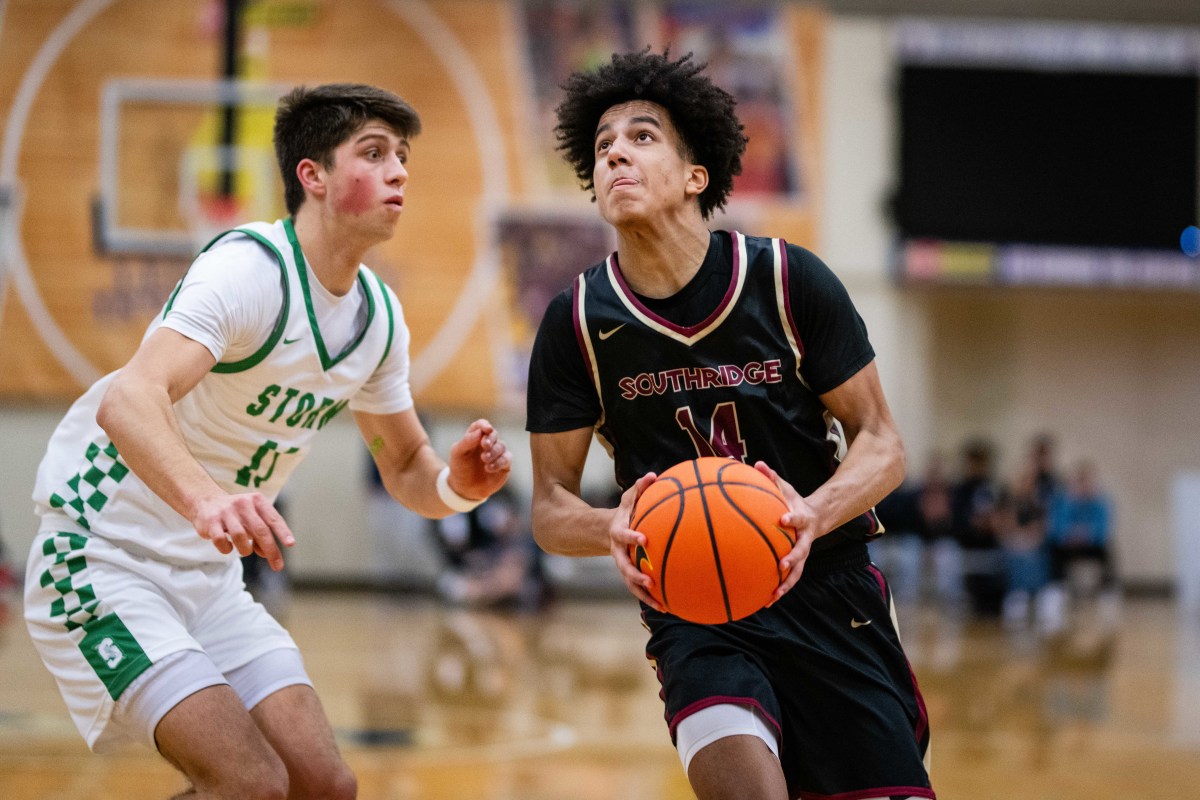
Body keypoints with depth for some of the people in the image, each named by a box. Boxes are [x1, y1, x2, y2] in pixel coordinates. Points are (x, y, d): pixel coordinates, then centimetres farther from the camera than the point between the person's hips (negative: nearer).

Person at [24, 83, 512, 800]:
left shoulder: (378, 316, 4)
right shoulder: (249, 266, -22)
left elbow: (406, 465, 17)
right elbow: (127, 401, -38)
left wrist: (457, 483, -8)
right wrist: (206, 500, -57)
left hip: (211, 574, 8)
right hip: (103, 561, -8)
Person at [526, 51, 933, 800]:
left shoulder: (789, 281, -7)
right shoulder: (578, 323, -4)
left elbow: (882, 443, -3)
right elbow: (551, 506, 0)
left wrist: (815, 515, -25)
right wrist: (615, 530, -24)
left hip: (830, 593, 1)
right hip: (694, 616, -1)